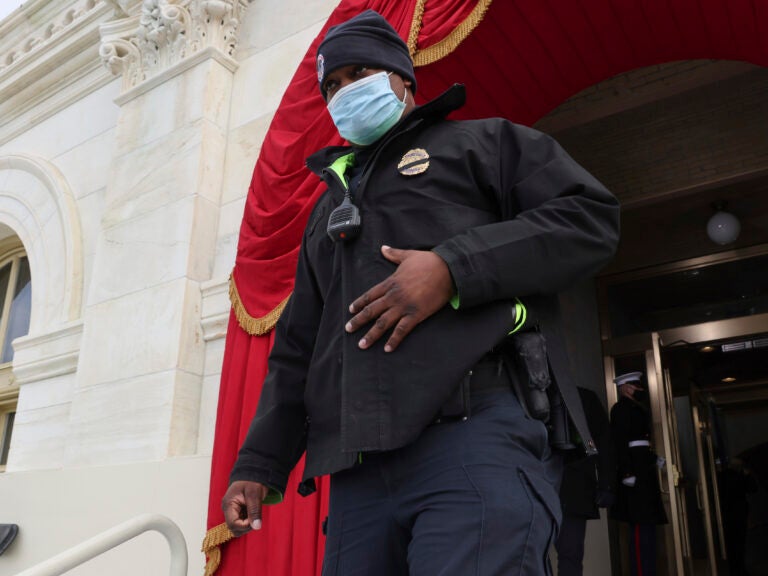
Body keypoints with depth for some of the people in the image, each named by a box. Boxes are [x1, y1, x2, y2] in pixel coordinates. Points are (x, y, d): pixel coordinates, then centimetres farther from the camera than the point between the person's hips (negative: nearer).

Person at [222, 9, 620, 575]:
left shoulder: (483, 141, 15)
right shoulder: (328, 208, 30)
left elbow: (591, 215, 0)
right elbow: (296, 351, 26)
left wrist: (454, 266, -12)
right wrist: (259, 464, 16)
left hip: (477, 434, -5)